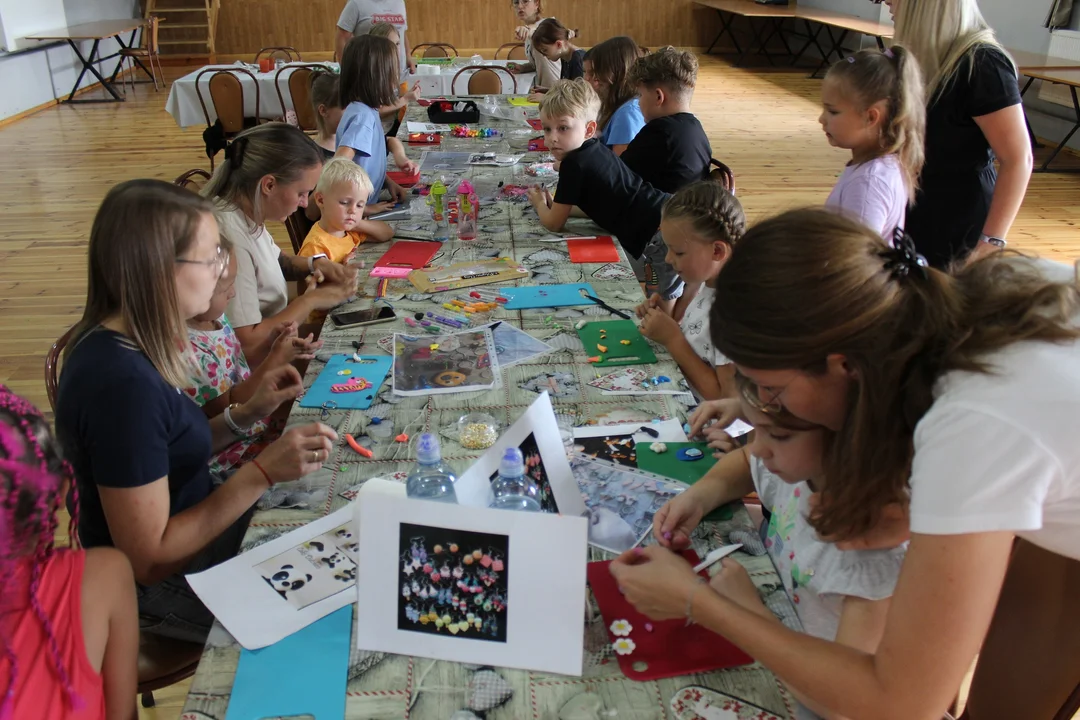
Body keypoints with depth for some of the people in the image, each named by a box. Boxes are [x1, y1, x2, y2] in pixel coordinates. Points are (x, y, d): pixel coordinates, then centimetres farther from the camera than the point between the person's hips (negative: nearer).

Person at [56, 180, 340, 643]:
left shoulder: (117, 343, -3)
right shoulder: (123, 384, -32)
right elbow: (149, 561, -28)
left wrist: (245, 415, -4)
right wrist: (262, 472, -29)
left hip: (188, 534, 8)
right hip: (163, 589, -8)